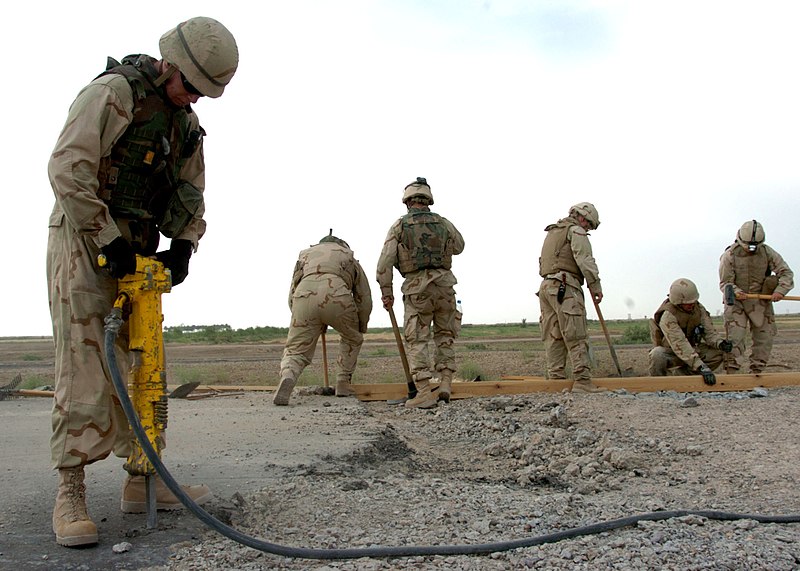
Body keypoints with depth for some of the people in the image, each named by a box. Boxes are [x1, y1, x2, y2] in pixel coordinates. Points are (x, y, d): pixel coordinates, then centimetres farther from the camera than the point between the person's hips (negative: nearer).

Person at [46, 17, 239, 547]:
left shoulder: (185, 121, 12)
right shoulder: (112, 93, -12)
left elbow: (191, 193, 16)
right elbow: (68, 167, -20)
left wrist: (184, 244, 0)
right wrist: (108, 240, -21)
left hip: (136, 251, 8)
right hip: (84, 241, -7)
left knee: (142, 363, 6)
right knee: (85, 364, -12)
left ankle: (143, 479, 13)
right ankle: (71, 492, -7)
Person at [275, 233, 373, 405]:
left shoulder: (305, 254, 38)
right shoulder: (348, 256, 35)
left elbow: (292, 295, 32)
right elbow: (364, 297, 31)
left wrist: (307, 325, 41)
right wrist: (361, 329, 44)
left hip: (304, 296, 1)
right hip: (337, 297, -1)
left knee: (295, 350, 8)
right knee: (352, 339, 28)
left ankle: (287, 378, -22)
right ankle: (343, 384, 25)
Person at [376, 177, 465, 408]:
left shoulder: (400, 226, 0)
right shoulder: (443, 223, 8)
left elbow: (385, 262, -5)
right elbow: (458, 247, 27)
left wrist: (386, 293, 2)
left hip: (416, 289, -2)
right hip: (444, 285, 3)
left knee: (417, 341, 1)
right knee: (445, 338, 16)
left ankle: (425, 393, -6)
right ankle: (445, 385, 8)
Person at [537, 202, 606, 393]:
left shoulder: (552, 232, 28)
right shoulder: (576, 231, 1)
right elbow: (585, 260, -11)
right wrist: (595, 286, -9)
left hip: (546, 285, 9)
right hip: (565, 286, -9)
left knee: (553, 337, 4)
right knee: (576, 337, -11)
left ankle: (555, 379, 1)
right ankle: (582, 381, -16)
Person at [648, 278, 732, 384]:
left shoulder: (698, 308, -5)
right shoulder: (667, 316, -26)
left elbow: (709, 332, -3)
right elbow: (680, 345, -35)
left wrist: (720, 343, -28)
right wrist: (701, 367, -42)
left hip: (691, 351, 6)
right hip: (671, 353, -6)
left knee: (718, 352, -14)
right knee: (658, 354, -39)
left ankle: (681, 373, -8)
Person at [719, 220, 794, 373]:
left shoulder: (767, 252, -4)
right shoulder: (729, 255, -12)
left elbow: (786, 273, -1)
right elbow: (725, 283, -9)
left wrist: (780, 290, -19)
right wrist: (736, 292, -30)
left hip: (762, 301, 4)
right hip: (737, 302, -3)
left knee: (764, 339, 6)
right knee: (735, 339, -13)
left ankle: (756, 373, 18)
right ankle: (731, 373, -9)